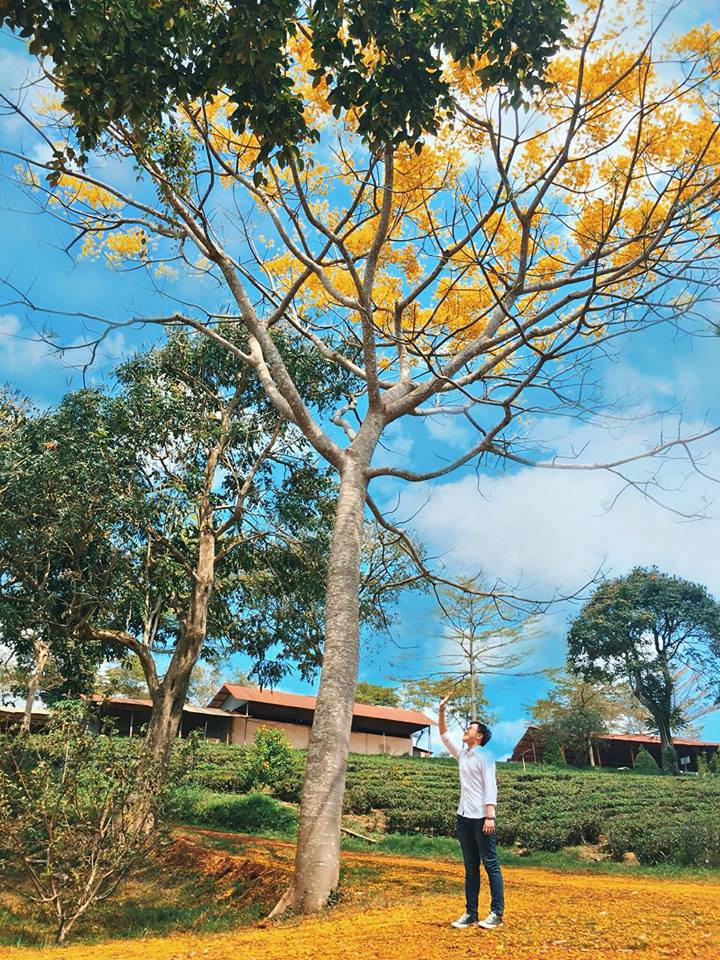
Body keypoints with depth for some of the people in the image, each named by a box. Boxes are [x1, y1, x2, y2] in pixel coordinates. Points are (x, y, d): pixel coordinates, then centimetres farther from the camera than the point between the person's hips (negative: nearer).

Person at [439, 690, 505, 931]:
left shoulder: (484, 756, -5)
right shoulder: (462, 754, 14)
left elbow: (490, 788, -12)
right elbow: (444, 736, 20)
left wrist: (490, 817, -20)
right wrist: (441, 711, 11)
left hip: (481, 817, -7)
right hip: (464, 817, 7)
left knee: (490, 864, -2)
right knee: (470, 867, 9)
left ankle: (496, 913, 2)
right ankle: (471, 913, 12)